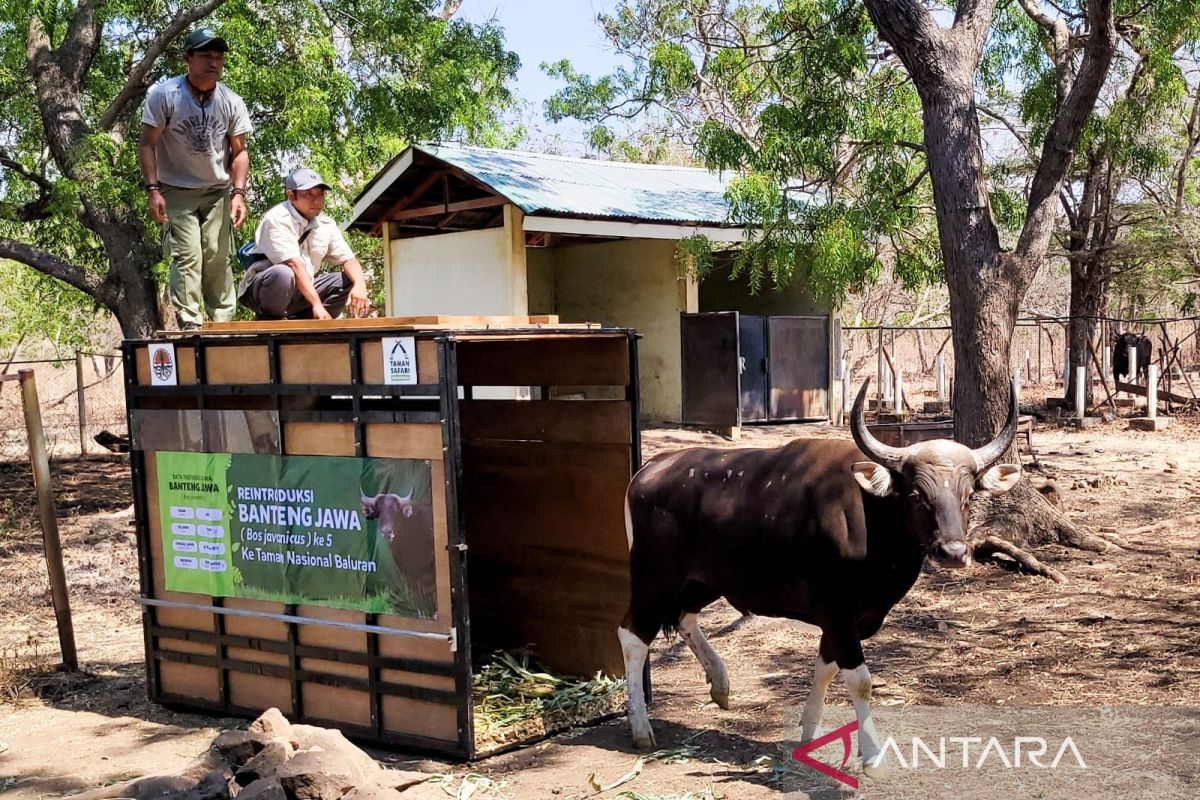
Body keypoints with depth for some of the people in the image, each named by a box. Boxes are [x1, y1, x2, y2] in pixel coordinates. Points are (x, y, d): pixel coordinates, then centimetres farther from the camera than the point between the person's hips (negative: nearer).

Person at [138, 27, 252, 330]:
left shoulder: (232, 102, -4)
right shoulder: (163, 95, -12)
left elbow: (239, 151, 3)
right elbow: (147, 144, -9)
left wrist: (238, 193, -7)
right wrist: (153, 190, -16)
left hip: (217, 192, 3)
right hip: (176, 191, -2)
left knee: (217, 258, -2)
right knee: (187, 257, -12)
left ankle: (223, 323, 4)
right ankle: (190, 325, -12)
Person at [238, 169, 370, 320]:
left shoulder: (327, 226, 4)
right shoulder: (277, 219, -17)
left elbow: (348, 259, 1)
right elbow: (294, 264, -27)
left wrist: (360, 285, -23)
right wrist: (317, 304, -36)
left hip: (301, 293, 7)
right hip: (261, 289, -7)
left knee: (349, 281, -6)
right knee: (283, 274, -38)